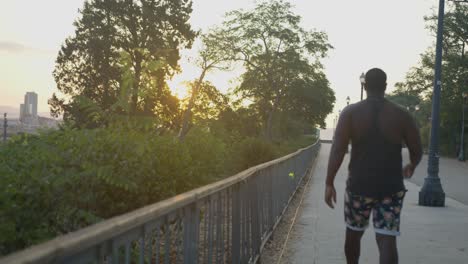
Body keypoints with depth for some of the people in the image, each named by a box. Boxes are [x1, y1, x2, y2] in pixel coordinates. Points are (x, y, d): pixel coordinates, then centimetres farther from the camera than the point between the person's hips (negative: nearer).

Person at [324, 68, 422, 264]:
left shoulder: (351, 112, -3)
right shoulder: (401, 115, 0)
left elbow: (337, 149, -11)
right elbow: (417, 151, 5)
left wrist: (329, 183, -7)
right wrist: (411, 167, 27)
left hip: (359, 185, 0)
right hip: (390, 187, 0)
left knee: (353, 233, 21)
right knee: (387, 240, -3)